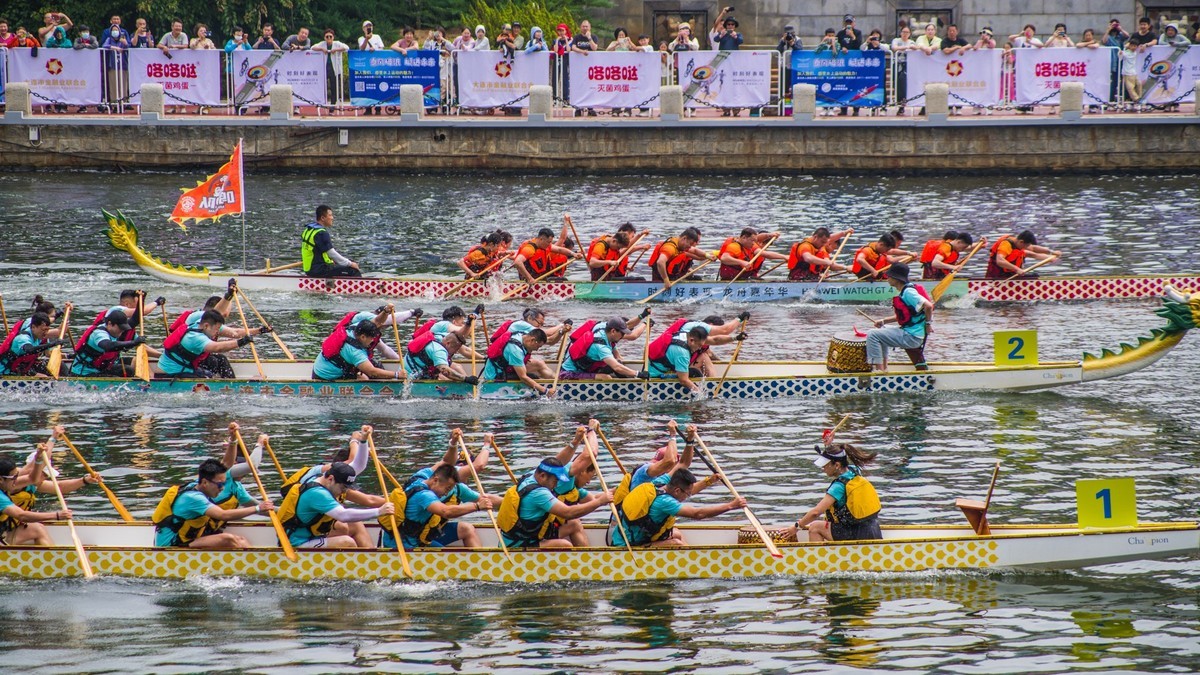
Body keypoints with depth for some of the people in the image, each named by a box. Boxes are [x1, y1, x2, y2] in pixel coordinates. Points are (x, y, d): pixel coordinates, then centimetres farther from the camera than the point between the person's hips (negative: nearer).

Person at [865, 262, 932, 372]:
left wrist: (928, 323, -17)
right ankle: (884, 366, 27)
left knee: (872, 335, -13)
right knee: (880, 331, 30)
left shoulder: (908, 292, -19)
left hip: (912, 337, -11)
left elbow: (928, 305, -29)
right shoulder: (904, 291, 13)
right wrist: (884, 321, 16)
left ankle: (879, 370, -14)